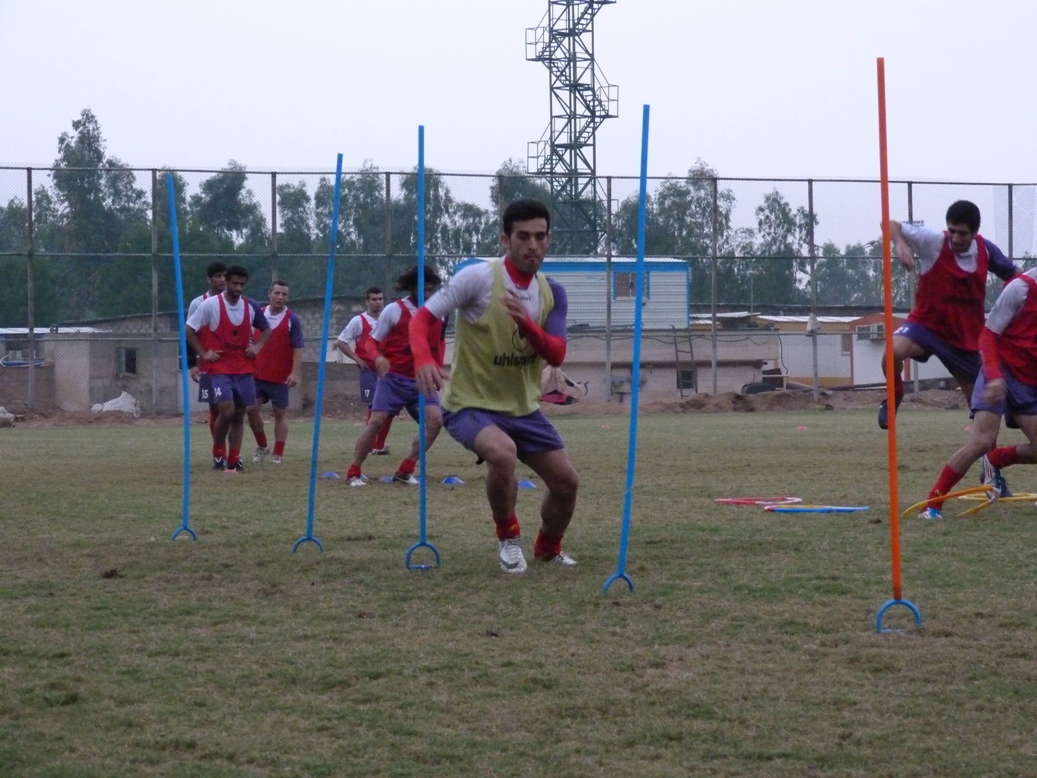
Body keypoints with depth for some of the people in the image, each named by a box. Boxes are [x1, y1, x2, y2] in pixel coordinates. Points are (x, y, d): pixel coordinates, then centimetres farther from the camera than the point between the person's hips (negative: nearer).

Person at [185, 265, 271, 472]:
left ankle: (234, 460, 11)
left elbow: (266, 329, 20)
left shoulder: (250, 306, 5)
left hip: (243, 368, 5)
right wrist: (203, 353, -7)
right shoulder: (210, 305, -8)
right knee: (227, 411, -17)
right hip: (219, 368, -5)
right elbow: (189, 329, -3)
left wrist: (257, 346, 4)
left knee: (239, 414, 5)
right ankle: (218, 453, 4)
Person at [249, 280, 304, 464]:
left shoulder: (292, 319, -5)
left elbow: (297, 349, -8)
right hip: (257, 373, 3)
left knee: (280, 413, 2)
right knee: (252, 409, -1)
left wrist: (295, 373, -17)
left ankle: (278, 454, 8)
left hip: (280, 376, -3)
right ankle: (262, 446, 17)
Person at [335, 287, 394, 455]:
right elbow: (340, 342, -5)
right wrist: (357, 359, -9)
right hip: (369, 371, -5)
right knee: (374, 407, -9)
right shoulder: (359, 321, -5)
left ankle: (379, 445, 16)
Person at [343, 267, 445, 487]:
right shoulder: (394, 311, -5)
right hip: (393, 377, -4)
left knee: (435, 419, -14)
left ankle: (405, 471, -5)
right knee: (376, 421, -11)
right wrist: (378, 358, -22)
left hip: (421, 380, 4)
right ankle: (353, 473, 1)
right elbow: (373, 340, -1)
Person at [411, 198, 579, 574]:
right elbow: (423, 317, -18)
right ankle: (508, 537, -7)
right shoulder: (478, 278, -18)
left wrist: (526, 324, -30)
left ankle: (548, 549, 38)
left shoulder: (552, 293, 0)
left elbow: (556, 355, -10)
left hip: (522, 407, 6)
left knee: (566, 480, 7)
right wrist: (423, 360, -39)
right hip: (469, 403, -6)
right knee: (503, 452, -35)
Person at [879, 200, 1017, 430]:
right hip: (927, 323, -3)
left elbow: (1013, 275, 10)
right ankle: (895, 394, -2)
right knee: (894, 350, -34)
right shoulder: (933, 242, -17)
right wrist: (900, 244, -42)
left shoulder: (986, 250, -7)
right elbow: (891, 225, -21)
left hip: (965, 335, 3)